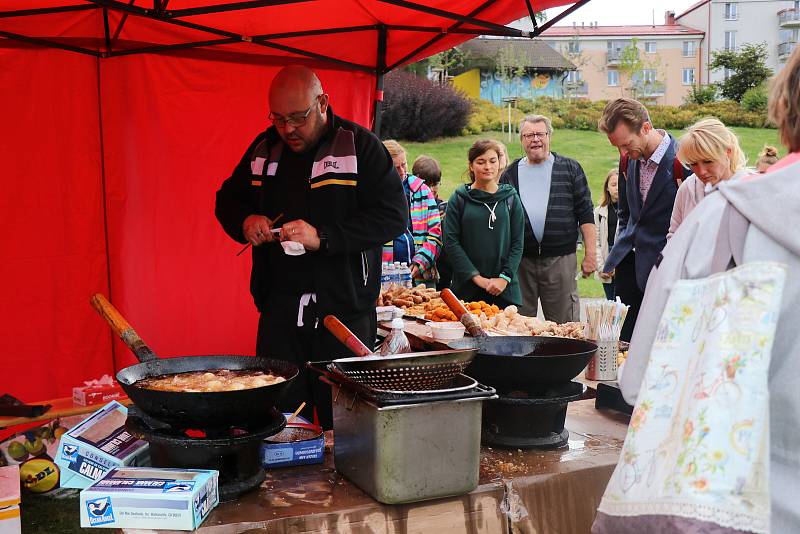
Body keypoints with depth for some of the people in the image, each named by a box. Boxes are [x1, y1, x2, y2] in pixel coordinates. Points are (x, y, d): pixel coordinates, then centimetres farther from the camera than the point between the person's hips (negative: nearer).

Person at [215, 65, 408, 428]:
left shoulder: (360, 146, -5)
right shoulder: (264, 148, 10)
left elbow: (394, 215, -13)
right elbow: (227, 200, 22)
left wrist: (323, 237, -22)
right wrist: (245, 220, -2)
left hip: (344, 310, -4)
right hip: (279, 310, 4)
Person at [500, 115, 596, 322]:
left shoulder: (570, 169, 5)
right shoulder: (511, 174, 10)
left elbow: (586, 214, 3)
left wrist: (590, 254, -4)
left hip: (560, 260, -2)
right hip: (520, 260, 2)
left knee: (564, 324, 1)